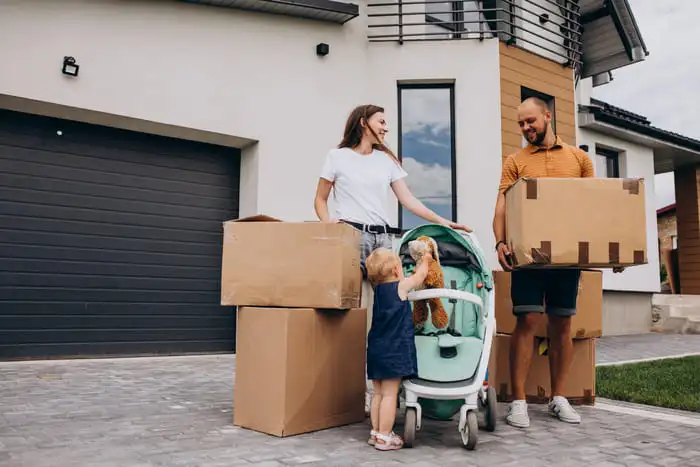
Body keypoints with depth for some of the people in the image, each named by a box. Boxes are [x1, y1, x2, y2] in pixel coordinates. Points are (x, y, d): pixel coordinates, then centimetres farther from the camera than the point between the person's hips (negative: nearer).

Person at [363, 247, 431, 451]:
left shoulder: (378, 289, 11)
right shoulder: (400, 287, -8)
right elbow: (420, 276, 8)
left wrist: (418, 265, 28)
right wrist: (425, 261, 25)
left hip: (376, 350, 7)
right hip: (393, 351, -7)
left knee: (378, 393, 15)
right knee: (389, 394, -2)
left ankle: (375, 432, 23)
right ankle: (384, 437, 3)